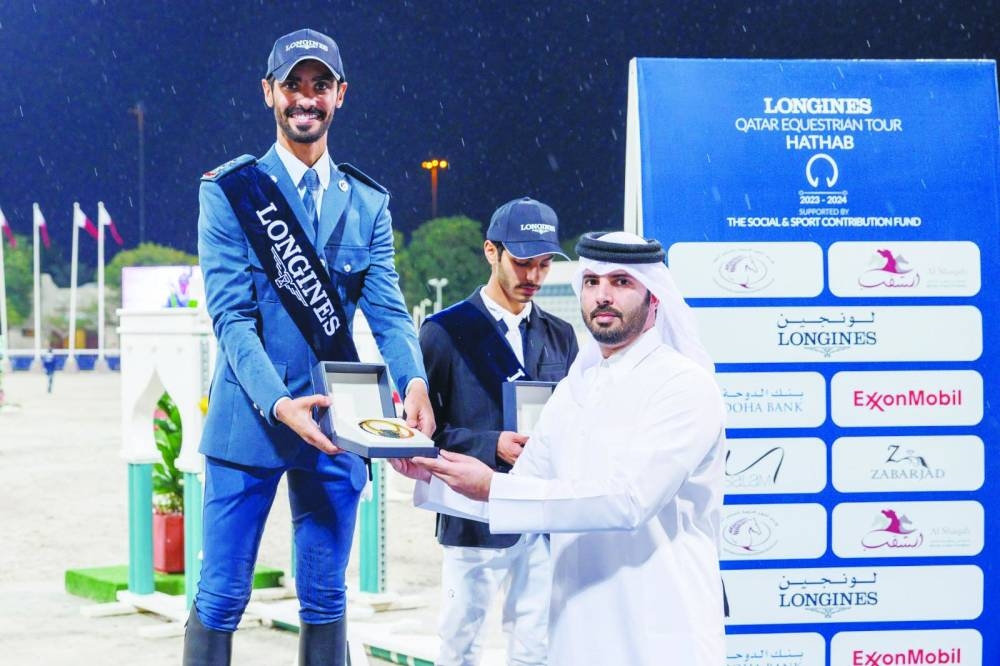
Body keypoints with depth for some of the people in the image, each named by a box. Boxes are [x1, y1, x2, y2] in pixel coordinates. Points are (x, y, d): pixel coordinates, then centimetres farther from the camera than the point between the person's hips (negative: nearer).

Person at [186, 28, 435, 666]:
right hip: (249, 422, -3)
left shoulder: (367, 202, 10)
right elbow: (231, 315, -10)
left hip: (335, 425, 3)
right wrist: (277, 403, -25)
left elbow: (387, 309, 2)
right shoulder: (229, 191, -2)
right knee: (221, 599, -1)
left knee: (325, 599, 9)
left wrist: (414, 381, -19)